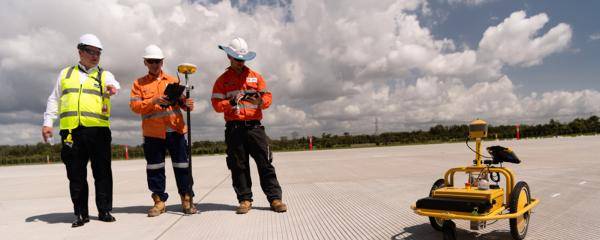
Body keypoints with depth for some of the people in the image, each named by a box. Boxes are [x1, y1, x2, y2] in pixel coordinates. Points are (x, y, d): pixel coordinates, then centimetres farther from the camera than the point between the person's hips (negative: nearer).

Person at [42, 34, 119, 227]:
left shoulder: (104, 75, 13)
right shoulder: (66, 73, 19)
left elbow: (114, 85, -10)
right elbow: (54, 99, 20)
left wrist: (112, 88, -34)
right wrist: (48, 122, 10)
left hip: (98, 130, -1)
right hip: (71, 131, 2)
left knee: (102, 172, 0)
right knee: (76, 174, 4)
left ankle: (104, 210, 9)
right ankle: (80, 213, 13)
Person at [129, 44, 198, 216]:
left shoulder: (173, 80, 13)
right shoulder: (139, 83, 10)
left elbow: (182, 101, 8)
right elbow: (134, 106, -2)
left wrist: (187, 104, -15)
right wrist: (153, 101, -17)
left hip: (175, 130, 0)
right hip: (152, 132, 0)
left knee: (181, 165, 2)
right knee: (155, 167, 5)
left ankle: (187, 199, 11)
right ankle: (159, 201, 16)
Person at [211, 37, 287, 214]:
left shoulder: (255, 76, 13)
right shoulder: (222, 80, 9)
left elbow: (267, 97, 9)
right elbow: (216, 104, 0)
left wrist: (260, 101, -14)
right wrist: (231, 103, -19)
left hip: (254, 126, 0)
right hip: (234, 128, 0)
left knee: (265, 162, -2)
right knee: (238, 165, 4)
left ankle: (275, 198, 2)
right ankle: (245, 199, 13)